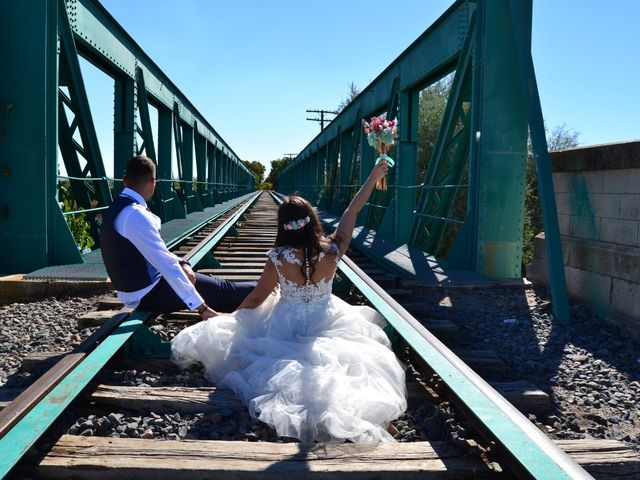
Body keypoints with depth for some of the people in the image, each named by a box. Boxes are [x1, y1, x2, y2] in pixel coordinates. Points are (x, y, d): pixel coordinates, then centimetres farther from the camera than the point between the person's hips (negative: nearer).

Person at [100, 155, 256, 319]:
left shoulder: (119, 208, 5)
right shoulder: (135, 215, -26)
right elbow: (165, 264, -29)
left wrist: (180, 264, -3)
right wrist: (201, 307, -26)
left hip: (139, 289, 9)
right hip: (148, 293, -9)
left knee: (210, 281, 16)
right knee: (221, 289, 2)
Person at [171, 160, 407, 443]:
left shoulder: (278, 258, -21)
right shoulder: (332, 250, -17)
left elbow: (256, 299, -9)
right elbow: (353, 210, -5)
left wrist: (232, 318, 10)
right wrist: (374, 176, 8)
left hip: (288, 326, -2)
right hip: (327, 324, 2)